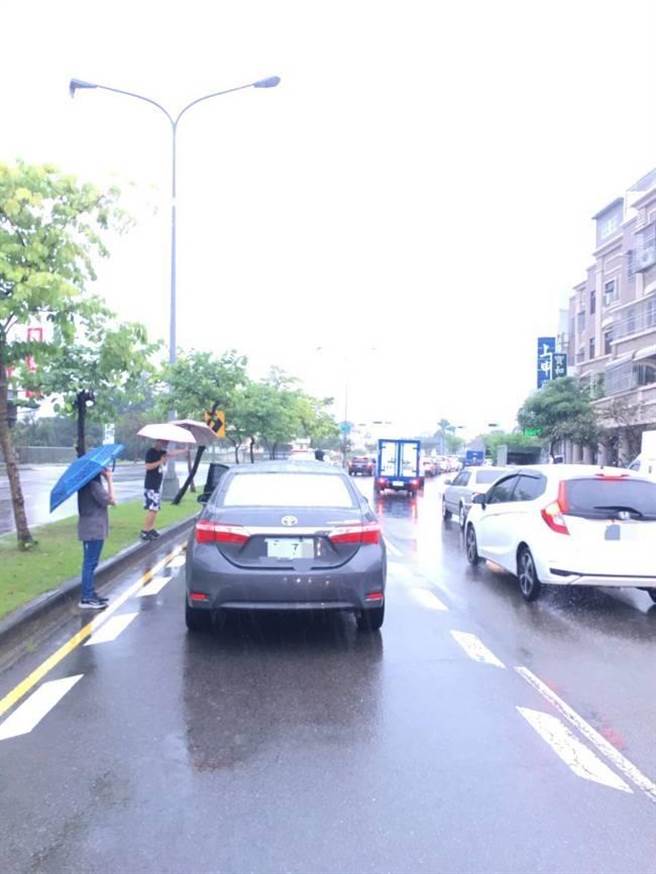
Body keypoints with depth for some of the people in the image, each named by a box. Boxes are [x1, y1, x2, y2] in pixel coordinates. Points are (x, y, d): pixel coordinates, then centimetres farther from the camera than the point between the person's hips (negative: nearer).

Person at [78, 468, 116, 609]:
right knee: (90, 563, -4)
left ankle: (90, 594, 25)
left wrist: (105, 477, 3)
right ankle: (86, 599, 1)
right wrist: (109, 479, -15)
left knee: (90, 562, 16)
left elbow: (101, 497, 12)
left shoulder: (87, 480, 10)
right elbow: (111, 500, -20)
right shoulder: (93, 483, -20)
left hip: (91, 527, 10)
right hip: (93, 528, -10)